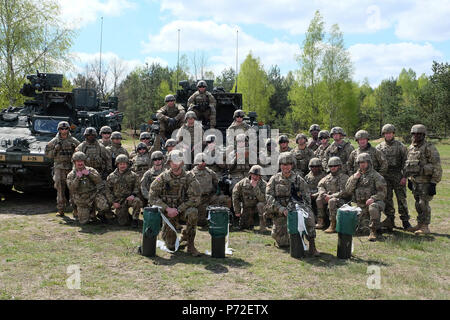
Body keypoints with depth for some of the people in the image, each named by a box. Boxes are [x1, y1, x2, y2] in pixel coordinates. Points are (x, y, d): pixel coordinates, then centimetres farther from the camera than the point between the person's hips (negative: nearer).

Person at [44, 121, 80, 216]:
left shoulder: (73, 141, 9)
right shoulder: (54, 141, 8)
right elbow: (47, 153, 8)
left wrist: (75, 149, -5)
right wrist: (56, 149, -8)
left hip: (71, 167, 0)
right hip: (59, 167, 0)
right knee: (60, 189, -3)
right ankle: (60, 210, 4)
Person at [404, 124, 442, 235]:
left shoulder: (429, 148, -13)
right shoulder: (411, 148, 11)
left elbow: (437, 167, -15)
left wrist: (433, 183, -18)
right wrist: (409, 179, 19)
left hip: (426, 182, -7)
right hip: (415, 181, 7)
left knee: (424, 204, -6)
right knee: (418, 204, 12)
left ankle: (425, 227, 3)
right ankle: (419, 225, 22)